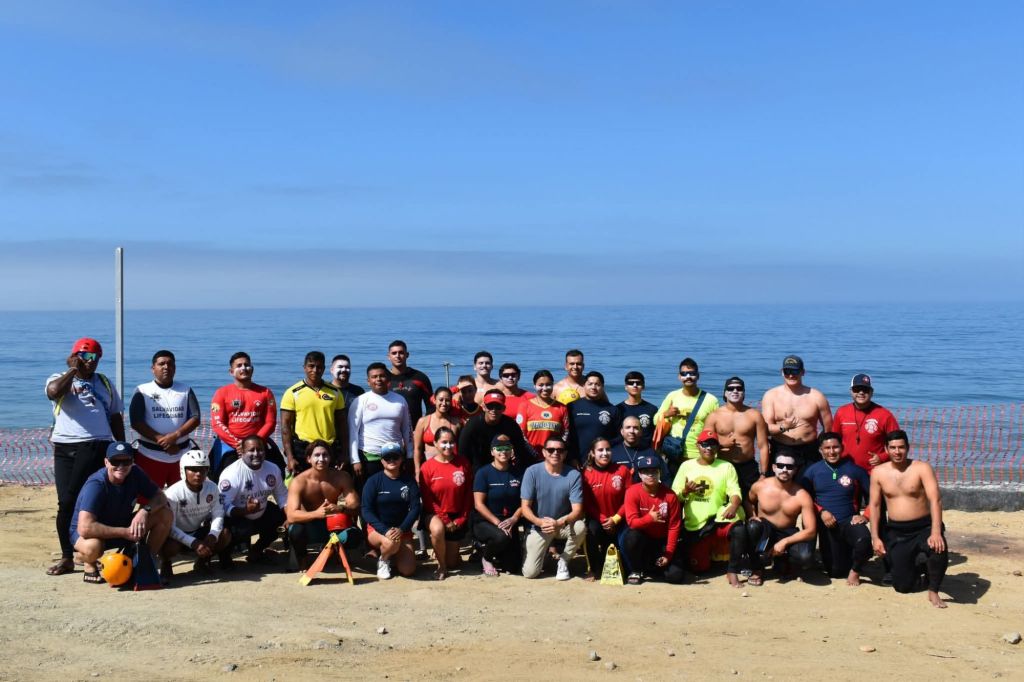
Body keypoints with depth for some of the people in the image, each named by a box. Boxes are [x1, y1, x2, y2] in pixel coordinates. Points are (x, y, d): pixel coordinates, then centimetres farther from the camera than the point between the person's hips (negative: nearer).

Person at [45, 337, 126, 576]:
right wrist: (73, 370, -5)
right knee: (66, 502, 0)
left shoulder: (105, 383, 17)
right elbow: (54, 391, -17)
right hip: (66, 448, 0)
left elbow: (116, 418, 20)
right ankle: (67, 557, 8)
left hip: (98, 447, 0)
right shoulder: (60, 379, 9)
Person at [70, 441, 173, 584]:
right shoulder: (95, 485, -29)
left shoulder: (135, 474, -11)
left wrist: (145, 510, -28)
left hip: (123, 526, 5)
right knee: (93, 546, -41)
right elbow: (85, 528, -38)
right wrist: (125, 532, -33)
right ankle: (89, 564, -3)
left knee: (165, 515, -15)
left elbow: (160, 497, -5)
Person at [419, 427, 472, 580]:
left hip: (457, 517, 2)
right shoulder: (428, 467, -10)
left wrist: (461, 519, -6)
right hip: (435, 514, -2)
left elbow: (468, 494, 0)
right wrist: (445, 520, -14)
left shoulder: (463, 463, -4)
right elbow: (427, 499, -8)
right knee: (438, 529, -39)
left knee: (452, 563, 5)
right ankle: (441, 566, -12)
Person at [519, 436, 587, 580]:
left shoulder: (574, 475, -13)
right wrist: (540, 522, -34)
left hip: (564, 524, 1)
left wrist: (559, 523, -36)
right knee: (530, 573, -14)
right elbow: (525, 507, -14)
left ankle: (563, 561, -4)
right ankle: (544, 551, 22)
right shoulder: (532, 472, -14)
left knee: (580, 527, -34)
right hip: (539, 526, -1)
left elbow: (577, 510, -16)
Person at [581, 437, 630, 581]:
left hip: (618, 520, 1)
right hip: (597, 519, -1)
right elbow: (586, 503, -4)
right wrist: (603, 520, -14)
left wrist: (615, 519, -13)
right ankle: (595, 569, -12)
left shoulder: (622, 471, -5)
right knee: (592, 529, -32)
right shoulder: (586, 473, -7)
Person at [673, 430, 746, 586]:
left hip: (719, 521, -1)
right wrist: (686, 492, -18)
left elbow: (735, 493, -9)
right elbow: (674, 497, 5)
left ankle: (732, 571, -16)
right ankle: (706, 550, 38)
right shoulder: (686, 466, 4)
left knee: (739, 529, -33)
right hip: (694, 526, 1)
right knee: (699, 569, 3)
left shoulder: (726, 467, 2)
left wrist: (734, 506, -31)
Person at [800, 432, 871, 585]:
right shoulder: (812, 471, 1)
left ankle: (855, 570, -3)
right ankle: (846, 553, 41)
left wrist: (865, 515, -9)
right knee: (836, 571, 3)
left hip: (849, 521, -1)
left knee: (864, 538, -36)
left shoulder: (854, 469, -2)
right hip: (827, 525, 1)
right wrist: (821, 511, -13)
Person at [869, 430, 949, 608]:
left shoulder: (922, 468, -9)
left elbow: (935, 500, -20)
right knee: (903, 586, 0)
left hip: (924, 527, -3)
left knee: (938, 548, -37)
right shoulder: (878, 472, 1)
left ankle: (933, 592, -11)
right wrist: (875, 537, -3)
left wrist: (936, 532, -33)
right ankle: (918, 565, 36)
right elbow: (874, 505, 5)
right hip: (896, 533, 3)